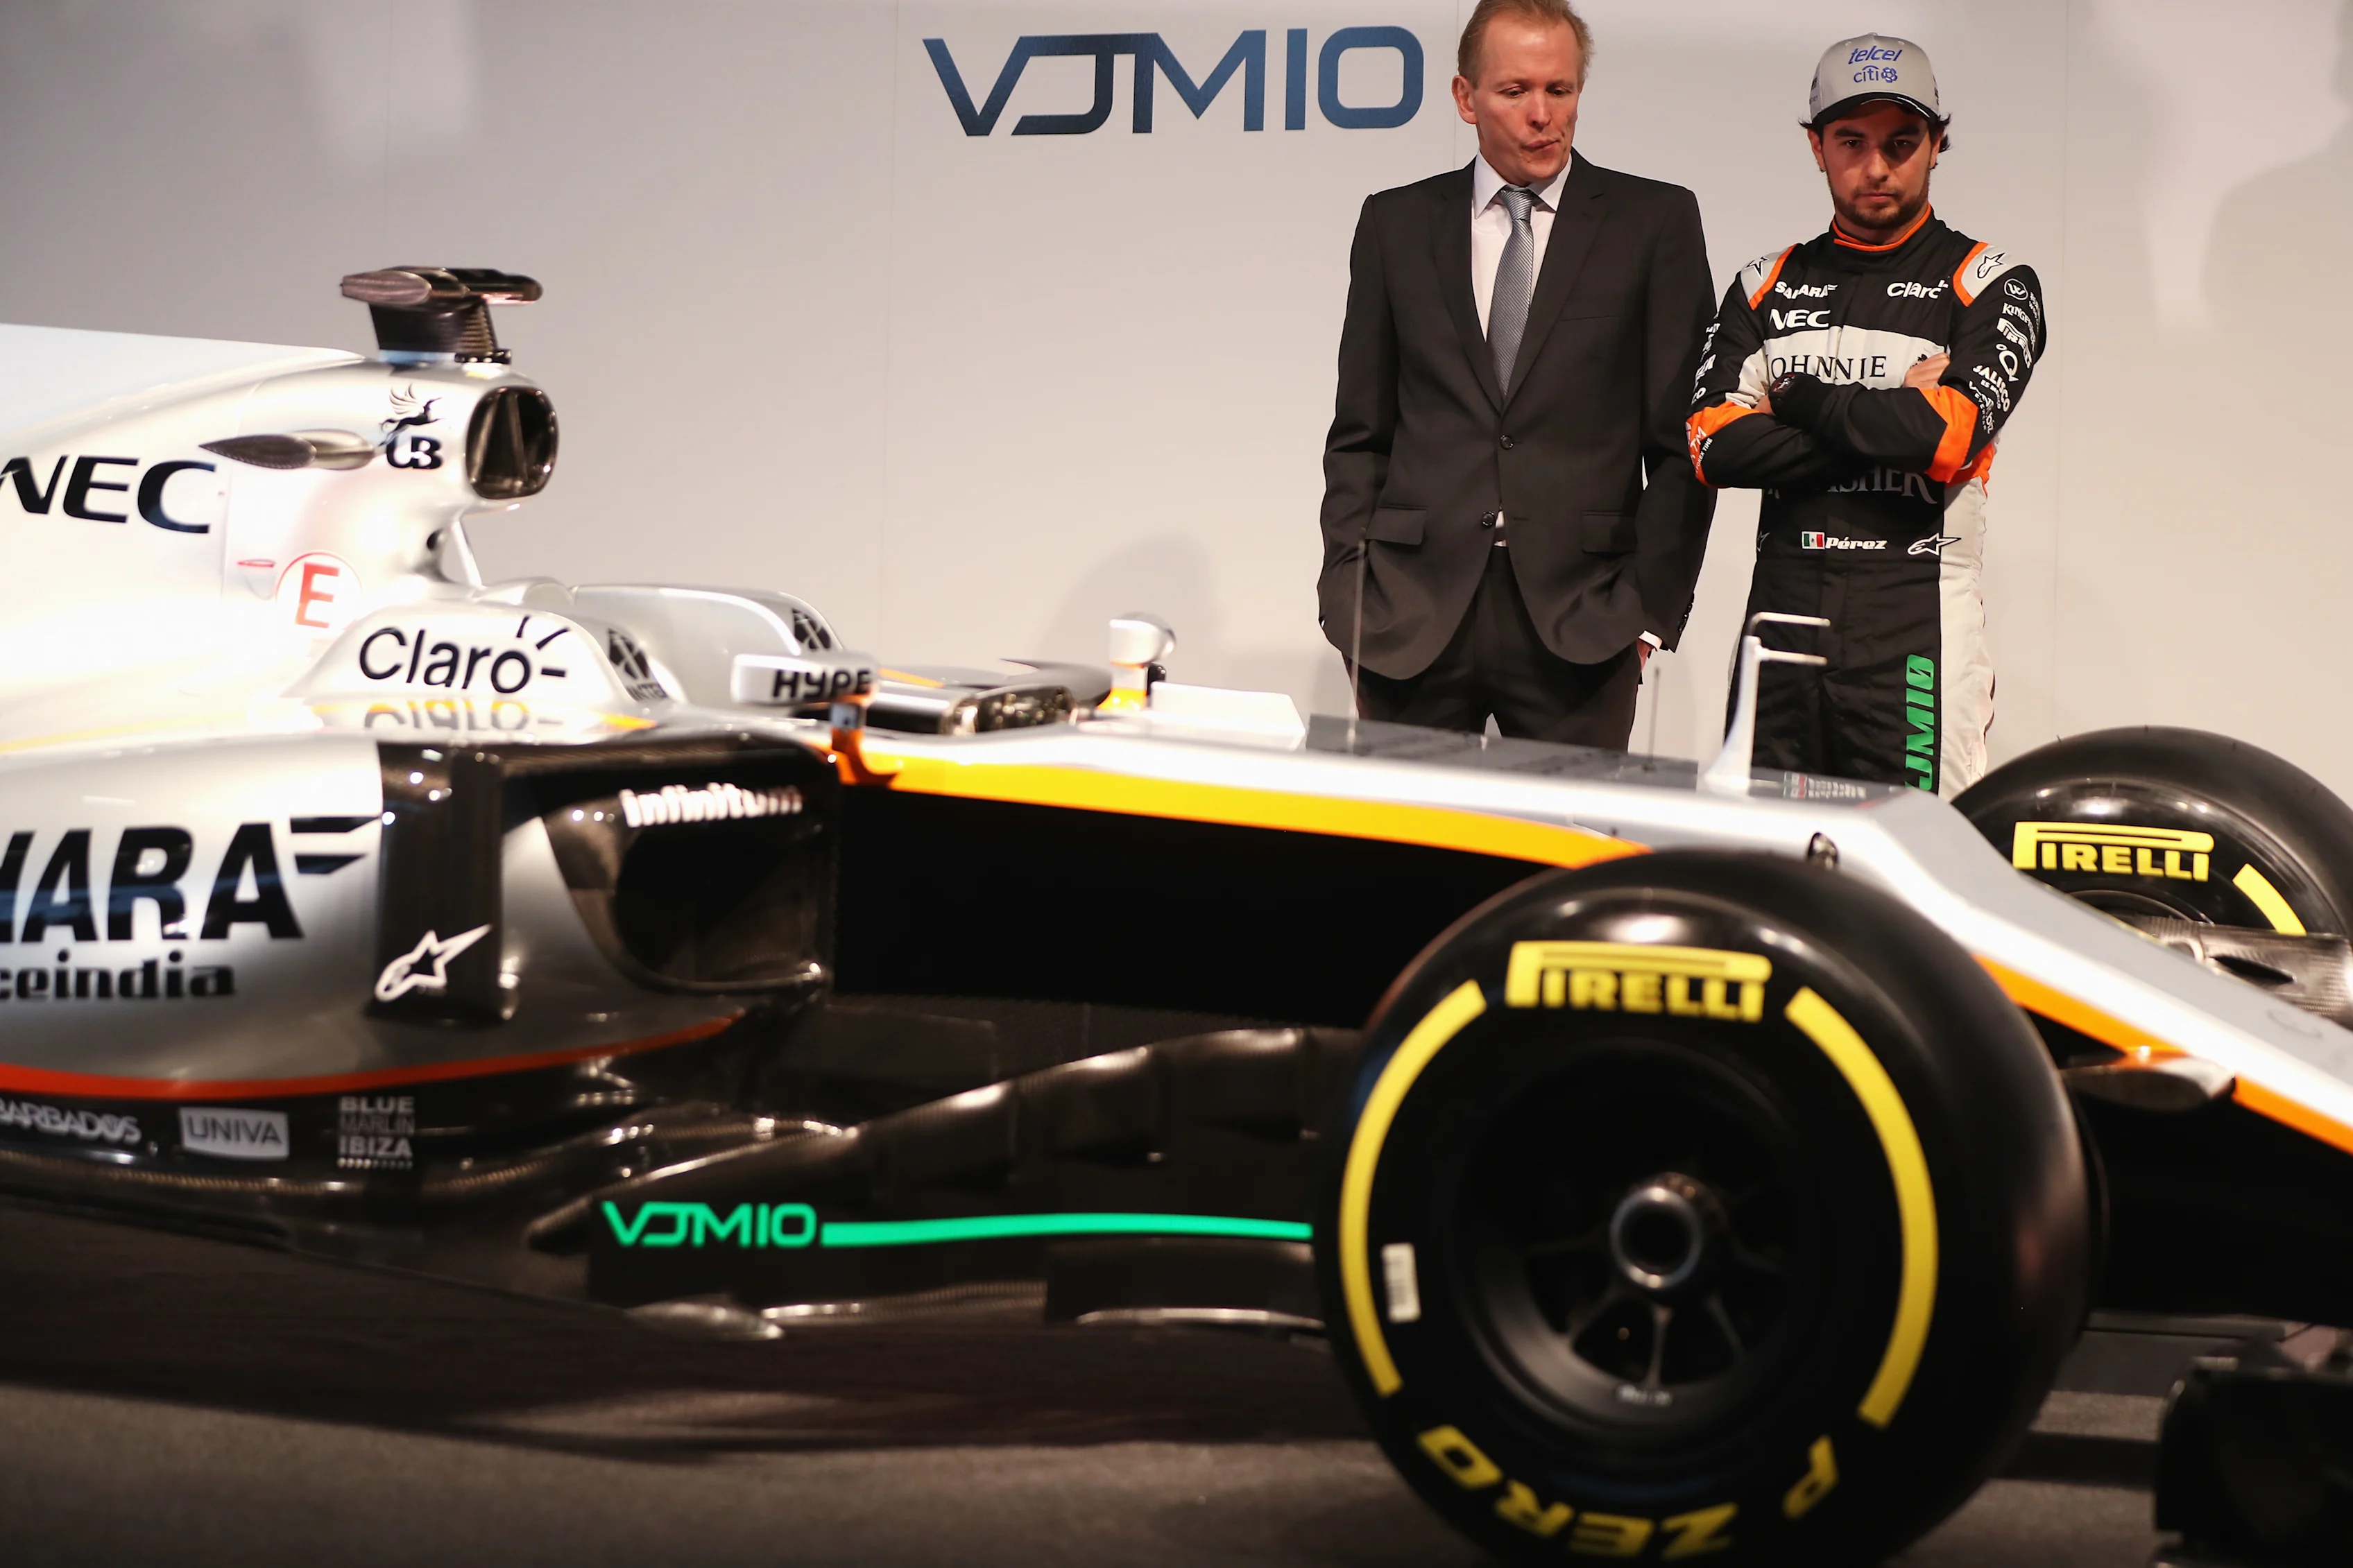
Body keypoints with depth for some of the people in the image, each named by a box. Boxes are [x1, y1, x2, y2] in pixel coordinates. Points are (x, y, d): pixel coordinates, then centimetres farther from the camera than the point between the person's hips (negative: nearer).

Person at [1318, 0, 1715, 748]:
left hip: (1578, 619, -1)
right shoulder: (1396, 224, 11)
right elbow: (1359, 434, 12)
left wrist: (1652, 609, -3)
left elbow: (1683, 439, 4)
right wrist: (1350, 596, 3)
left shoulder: (1655, 223, 6)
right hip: (1415, 611, 2)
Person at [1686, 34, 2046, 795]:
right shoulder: (1769, 285, 14)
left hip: (1918, 622, -4)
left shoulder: (1989, 284, 4)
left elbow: (1950, 437, -14)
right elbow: (1714, 446, -1)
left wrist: (1800, 399, -3)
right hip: (1780, 610, 4)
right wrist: (1888, 420, -7)